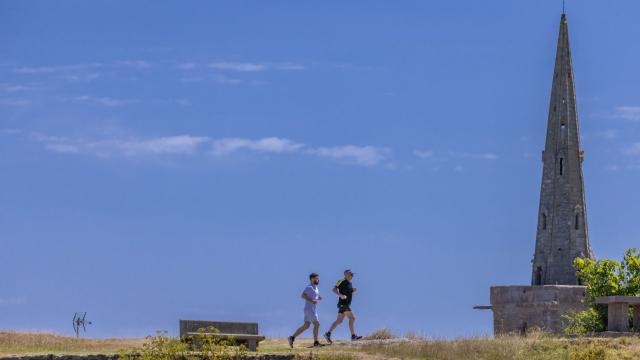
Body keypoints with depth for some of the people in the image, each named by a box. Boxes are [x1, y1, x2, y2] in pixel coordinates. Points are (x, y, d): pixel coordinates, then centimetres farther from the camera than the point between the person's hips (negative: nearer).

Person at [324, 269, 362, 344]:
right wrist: (341, 295, -29)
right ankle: (353, 336, -15)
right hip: (343, 304, -10)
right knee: (352, 318, -13)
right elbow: (334, 289, -14)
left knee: (339, 321, 8)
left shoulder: (350, 283, 19)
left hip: (347, 304, 10)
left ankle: (328, 334, 10)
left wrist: (353, 290, 9)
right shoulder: (341, 282, -9)